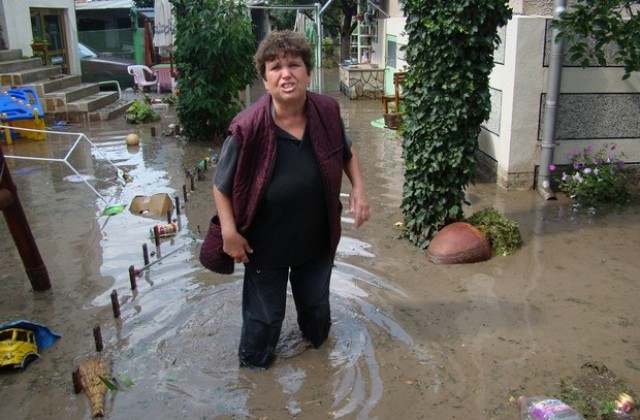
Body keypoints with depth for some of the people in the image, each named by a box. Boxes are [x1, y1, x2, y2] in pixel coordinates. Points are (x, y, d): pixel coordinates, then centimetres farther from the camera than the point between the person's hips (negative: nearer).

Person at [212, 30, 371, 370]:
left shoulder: (327, 111, -13)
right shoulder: (248, 127, -25)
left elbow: (347, 152, 7)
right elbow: (222, 184, -13)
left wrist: (358, 188, -5)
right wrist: (229, 232, -18)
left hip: (318, 236, 4)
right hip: (266, 242, -3)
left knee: (316, 300, 28)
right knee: (265, 314, 15)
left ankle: (317, 336, 61)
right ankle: (254, 362, 46)